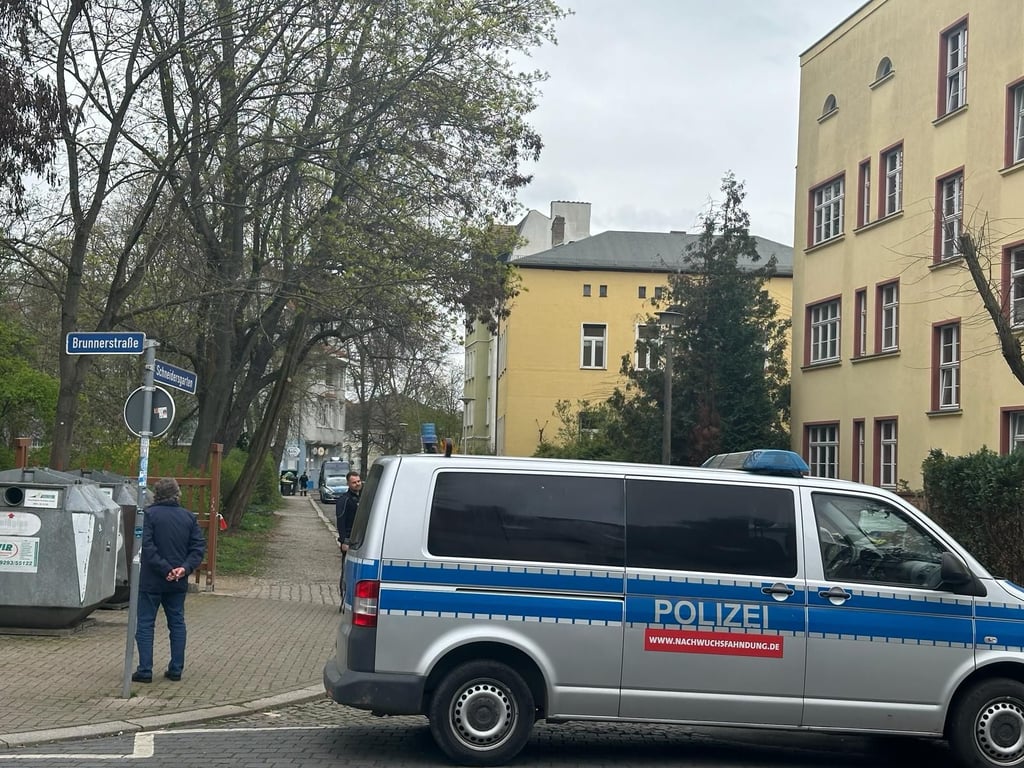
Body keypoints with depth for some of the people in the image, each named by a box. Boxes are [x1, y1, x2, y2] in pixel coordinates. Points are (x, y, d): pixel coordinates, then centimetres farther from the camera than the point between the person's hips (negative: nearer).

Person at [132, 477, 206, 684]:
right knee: (177, 624, 13)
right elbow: (199, 546, 0)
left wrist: (165, 569, -16)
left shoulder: (149, 514, -9)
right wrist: (185, 567, -9)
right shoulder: (188, 517, 5)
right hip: (178, 582, 4)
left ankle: (145, 670, 0)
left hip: (151, 581, -4)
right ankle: (176, 669, 14)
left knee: (145, 624, 3)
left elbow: (146, 546, -18)